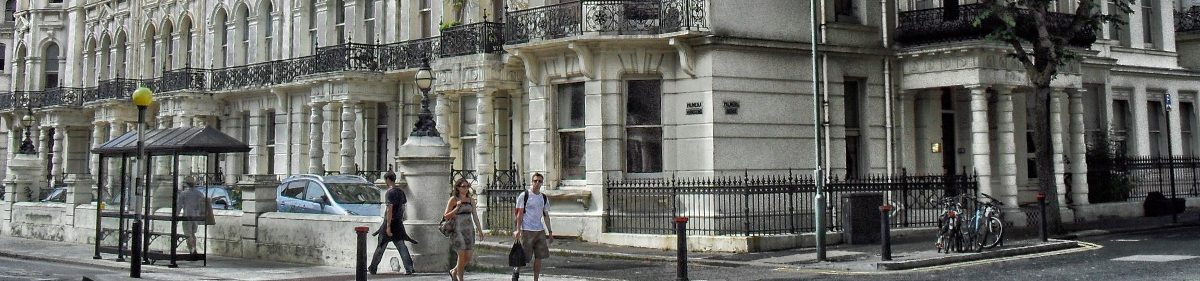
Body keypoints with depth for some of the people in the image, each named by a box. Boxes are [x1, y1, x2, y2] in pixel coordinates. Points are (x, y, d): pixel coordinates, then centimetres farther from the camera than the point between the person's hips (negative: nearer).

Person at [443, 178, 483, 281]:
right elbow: (446, 216, -6)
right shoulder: (453, 199, -5)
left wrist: (479, 228, -3)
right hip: (457, 230, -5)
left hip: (469, 230, 5)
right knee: (462, 256, -7)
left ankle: (454, 272, 31)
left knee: (468, 258, 6)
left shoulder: (470, 200, 9)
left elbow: (475, 215, 7)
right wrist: (457, 207, -17)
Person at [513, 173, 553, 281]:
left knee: (539, 257, 4)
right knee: (523, 258, -3)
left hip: (540, 231, 5)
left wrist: (550, 231, 13)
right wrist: (518, 230, -13)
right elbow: (519, 214, -6)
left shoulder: (543, 198, 12)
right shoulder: (524, 195, -4)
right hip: (527, 231, -5)